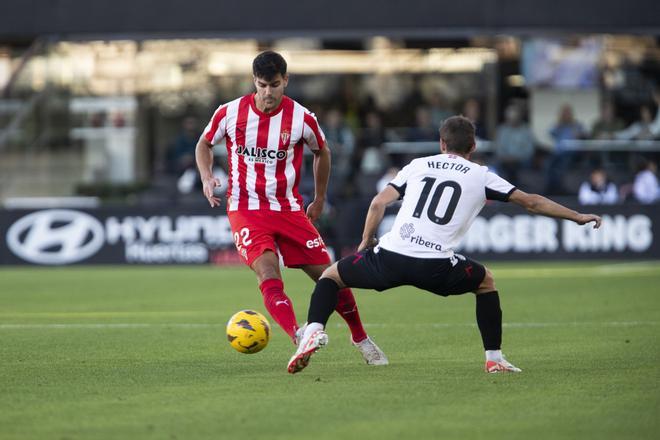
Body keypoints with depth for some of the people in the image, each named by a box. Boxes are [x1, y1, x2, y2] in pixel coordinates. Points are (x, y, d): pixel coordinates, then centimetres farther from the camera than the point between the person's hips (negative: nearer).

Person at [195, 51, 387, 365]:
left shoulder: (301, 118, -6)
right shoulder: (230, 113, -6)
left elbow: (321, 152, 14)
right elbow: (204, 144, 12)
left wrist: (319, 200, 16)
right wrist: (207, 178, -6)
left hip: (288, 209, 1)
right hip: (246, 211, -1)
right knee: (267, 272, -26)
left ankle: (360, 339, 23)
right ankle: (299, 338, -38)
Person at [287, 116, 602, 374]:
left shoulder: (419, 165, 19)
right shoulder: (480, 177, 15)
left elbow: (379, 203, 11)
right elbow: (531, 202, 19)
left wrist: (366, 243, 24)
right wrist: (577, 217, 29)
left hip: (390, 257, 1)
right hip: (435, 268, -1)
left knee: (332, 275, 24)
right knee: (485, 281, 28)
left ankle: (314, 330, -3)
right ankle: (494, 358, 23)